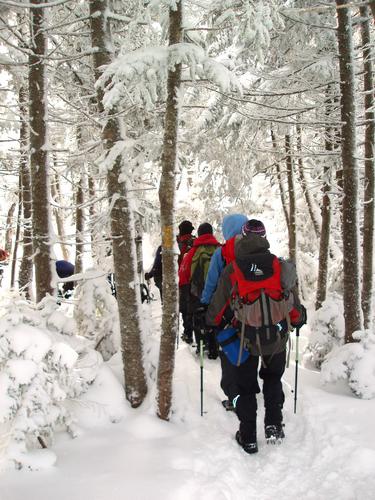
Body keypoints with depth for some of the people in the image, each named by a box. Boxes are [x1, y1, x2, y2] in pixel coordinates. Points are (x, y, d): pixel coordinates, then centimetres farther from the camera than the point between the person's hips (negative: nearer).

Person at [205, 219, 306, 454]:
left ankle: (248, 438, 19)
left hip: (245, 339, -1)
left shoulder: (231, 270, -9)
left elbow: (218, 307, 1)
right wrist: (299, 319, 23)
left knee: (243, 386, 16)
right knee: (273, 378, 27)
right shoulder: (279, 266, -7)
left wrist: (210, 321, 22)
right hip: (278, 338, 2)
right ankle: (274, 425, 17)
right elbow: (293, 304, 1)